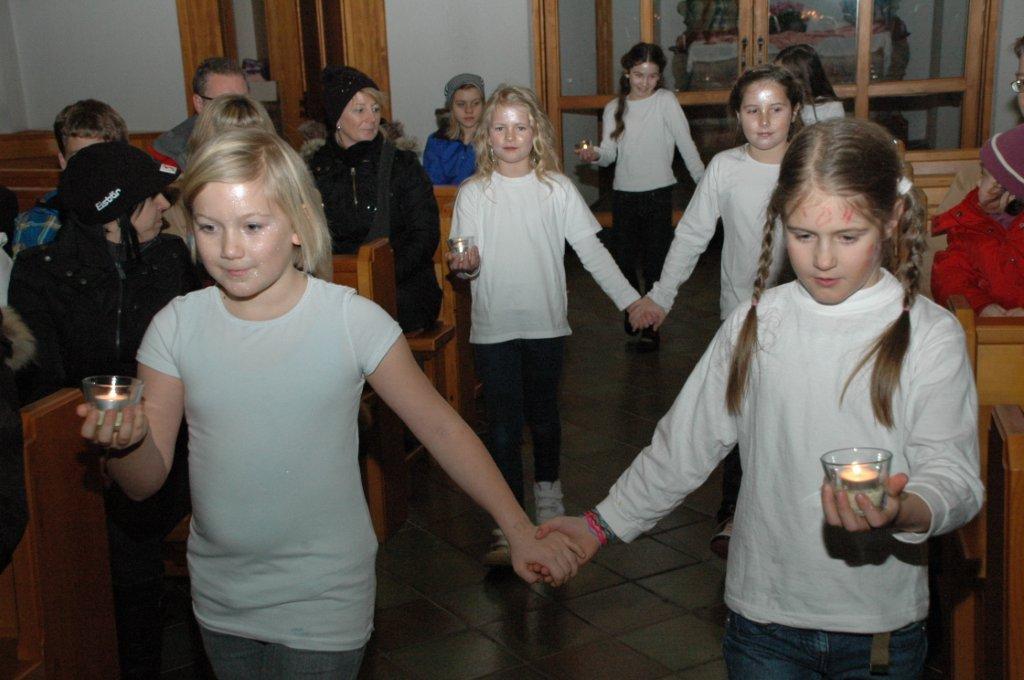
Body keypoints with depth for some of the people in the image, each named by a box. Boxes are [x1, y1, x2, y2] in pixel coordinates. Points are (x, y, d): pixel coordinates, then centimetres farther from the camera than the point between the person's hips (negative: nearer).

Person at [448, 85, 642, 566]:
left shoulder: (557, 189, -1)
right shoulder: (473, 193, 0)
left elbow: (592, 251, -5)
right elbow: (467, 264, 1)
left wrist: (630, 299, -15)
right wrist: (467, 265, -23)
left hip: (545, 324, 1)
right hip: (493, 327, 0)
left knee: (543, 417, 14)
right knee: (503, 426, 0)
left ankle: (547, 491, 38)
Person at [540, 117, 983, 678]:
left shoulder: (931, 336, -7)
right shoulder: (756, 323, 0)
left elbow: (954, 474, -12)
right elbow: (683, 444, 6)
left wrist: (902, 510, -34)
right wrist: (602, 524, 5)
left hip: (881, 629, -1)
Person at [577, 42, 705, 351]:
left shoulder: (665, 101, -4)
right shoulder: (614, 108, 7)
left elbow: (686, 143, -5)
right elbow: (610, 152, 2)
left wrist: (705, 182, -7)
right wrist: (595, 155, -20)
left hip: (657, 192, -3)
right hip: (623, 193, 3)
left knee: (655, 261, 2)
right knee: (622, 258, 8)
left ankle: (651, 325, 15)